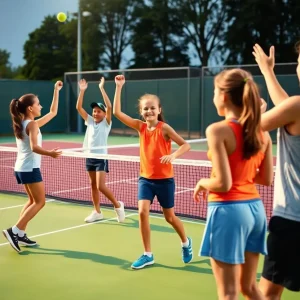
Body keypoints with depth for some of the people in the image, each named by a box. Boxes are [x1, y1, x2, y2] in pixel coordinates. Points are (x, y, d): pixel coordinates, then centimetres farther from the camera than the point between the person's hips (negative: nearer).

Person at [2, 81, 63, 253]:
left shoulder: (21, 123, 13)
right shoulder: (32, 124, -12)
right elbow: (34, 147, -28)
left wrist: (57, 91, 24)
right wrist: (50, 153, -41)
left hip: (21, 167, 9)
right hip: (30, 168, -9)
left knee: (33, 201, 17)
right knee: (40, 202, -3)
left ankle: (20, 234, 13)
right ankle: (14, 231, -10)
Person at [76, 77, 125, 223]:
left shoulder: (106, 122, -4)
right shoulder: (90, 121, 8)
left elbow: (109, 106, -19)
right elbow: (79, 107, 3)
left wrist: (102, 88, -21)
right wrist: (82, 91, -6)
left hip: (101, 157, -6)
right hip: (89, 157, 6)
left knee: (101, 186, -11)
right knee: (93, 185, 11)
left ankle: (118, 205, 8)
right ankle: (97, 212, 19)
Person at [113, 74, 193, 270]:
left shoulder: (164, 128, -13)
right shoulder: (140, 126, -2)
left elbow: (186, 145, -18)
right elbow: (117, 112, -8)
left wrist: (173, 155, -37)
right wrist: (119, 87, -13)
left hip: (165, 179, -3)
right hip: (145, 178, 3)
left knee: (169, 217, 10)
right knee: (142, 212, -14)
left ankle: (186, 242, 39)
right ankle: (148, 255, 0)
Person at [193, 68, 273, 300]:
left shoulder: (218, 130, -15)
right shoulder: (262, 133, 4)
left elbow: (223, 184, -19)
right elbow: (266, 179, 10)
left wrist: (202, 183, 0)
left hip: (228, 210, -7)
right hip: (255, 208, 7)